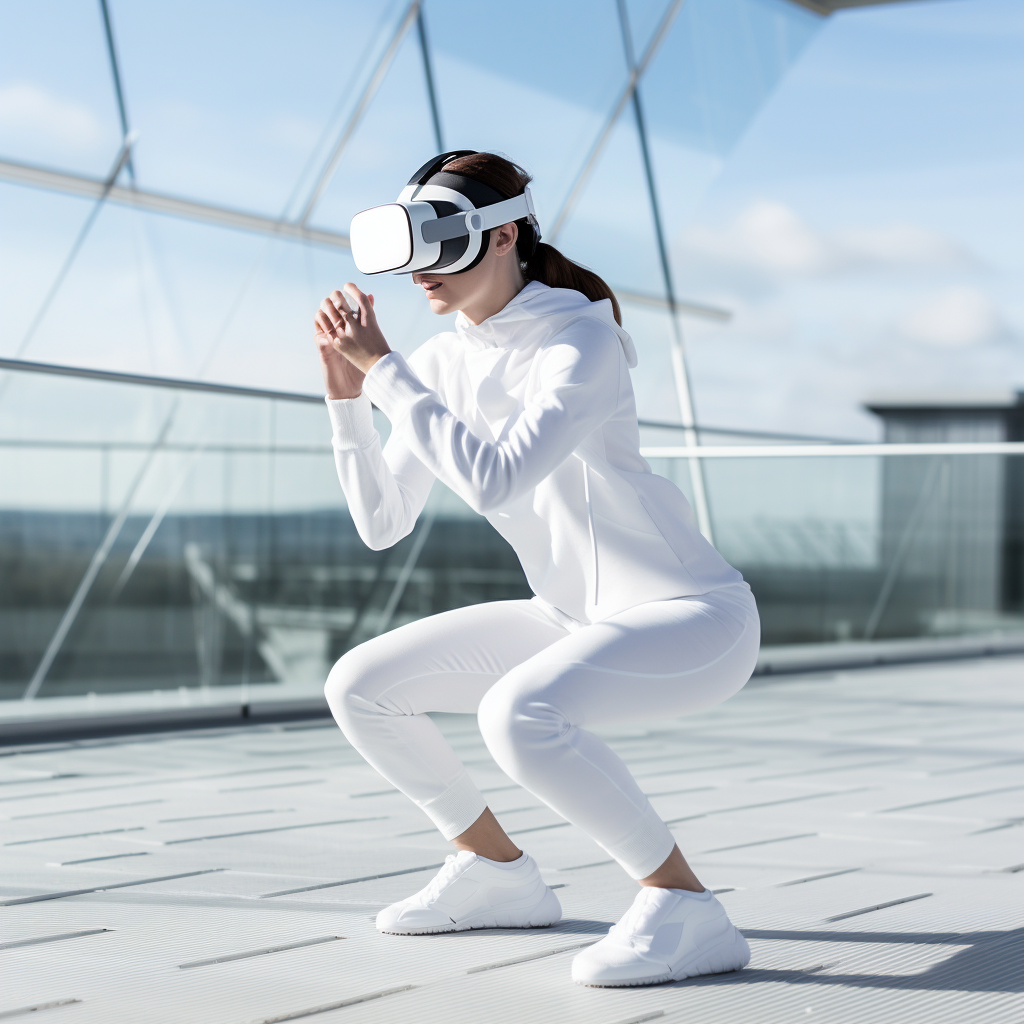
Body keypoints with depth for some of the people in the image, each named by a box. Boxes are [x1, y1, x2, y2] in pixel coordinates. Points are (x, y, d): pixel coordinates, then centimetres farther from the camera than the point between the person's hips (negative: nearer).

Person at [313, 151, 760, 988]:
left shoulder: (581, 341, -20)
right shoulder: (438, 363, 2)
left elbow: (496, 484, -33)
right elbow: (383, 525, 3)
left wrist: (384, 370, -27)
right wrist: (347, 393, -8)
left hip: (693, 615, -8)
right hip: (576, 617, 8)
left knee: (517, 713, -36)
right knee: (359, 687, 3)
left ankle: (689, 910, -19)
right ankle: (501, 874, 17)